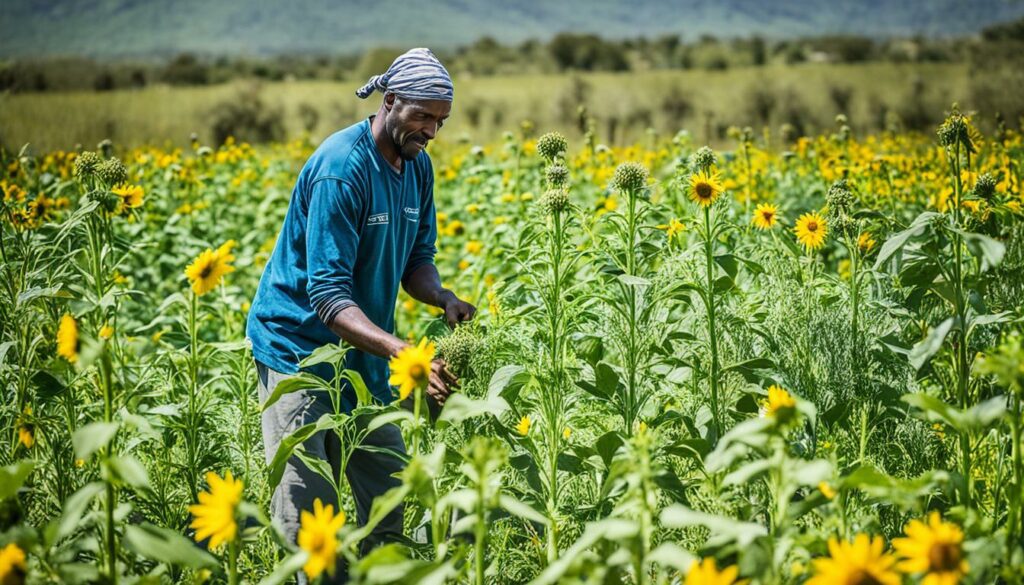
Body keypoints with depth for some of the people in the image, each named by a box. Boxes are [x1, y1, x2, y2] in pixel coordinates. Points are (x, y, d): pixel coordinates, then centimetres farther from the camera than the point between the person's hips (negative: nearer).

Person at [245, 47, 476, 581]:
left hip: (364, 350, 8)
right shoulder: (340, 170, -24)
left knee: (388, 494, 8)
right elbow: (328, 296, -28)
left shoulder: (418, 165, 2)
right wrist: (403, 352, -40)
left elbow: (415, 260, 10)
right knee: (308, 507, -8)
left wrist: (443, 299, -14)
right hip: (301, 343, -8)